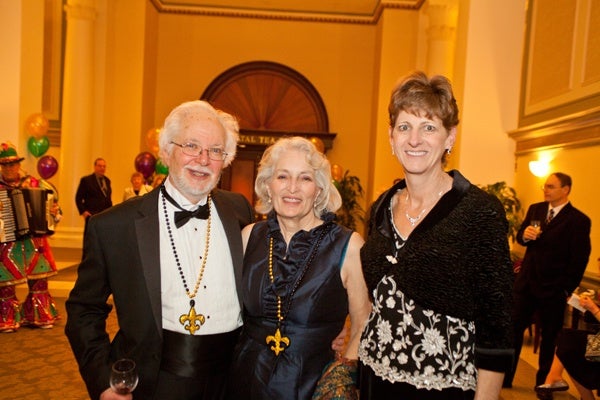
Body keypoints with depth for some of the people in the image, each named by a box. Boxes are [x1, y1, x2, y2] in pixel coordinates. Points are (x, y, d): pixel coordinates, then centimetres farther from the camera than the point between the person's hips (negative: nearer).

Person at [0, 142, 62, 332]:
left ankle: (40, 316, 21)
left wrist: (55, 211, -8)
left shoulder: (34, 183, 4)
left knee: (39, 280, 7)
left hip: (34, 243, 2)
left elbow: (49, 201, 13)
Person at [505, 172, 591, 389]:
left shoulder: (578, 220, -9)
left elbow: (579, 260, -9)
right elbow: (520, 237, 10)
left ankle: (543, 383, 27)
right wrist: (524, 234, -13)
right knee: (514, 328, 6)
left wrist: (566, 288, -10)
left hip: (553, 289, -4)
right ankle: (504, 378, 17)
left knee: (549, 336, 11)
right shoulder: (535, 209, 7)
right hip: (526, 282, 4)